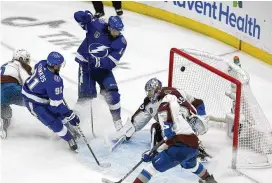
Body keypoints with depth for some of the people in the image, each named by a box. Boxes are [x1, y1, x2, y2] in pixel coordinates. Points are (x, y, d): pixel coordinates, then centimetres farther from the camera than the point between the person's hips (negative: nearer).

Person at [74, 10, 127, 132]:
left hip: (103, 68, 2)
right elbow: (79, 16, -12)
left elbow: (111, 63, -20)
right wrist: (87, 15, -34)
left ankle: (117, 121, 7)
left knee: (112, 93, -10)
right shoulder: (97, 25, -16)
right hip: (85, 64, -1)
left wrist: (97, 61, -36)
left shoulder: (121, 43, -15)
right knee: (86, 95, -7)